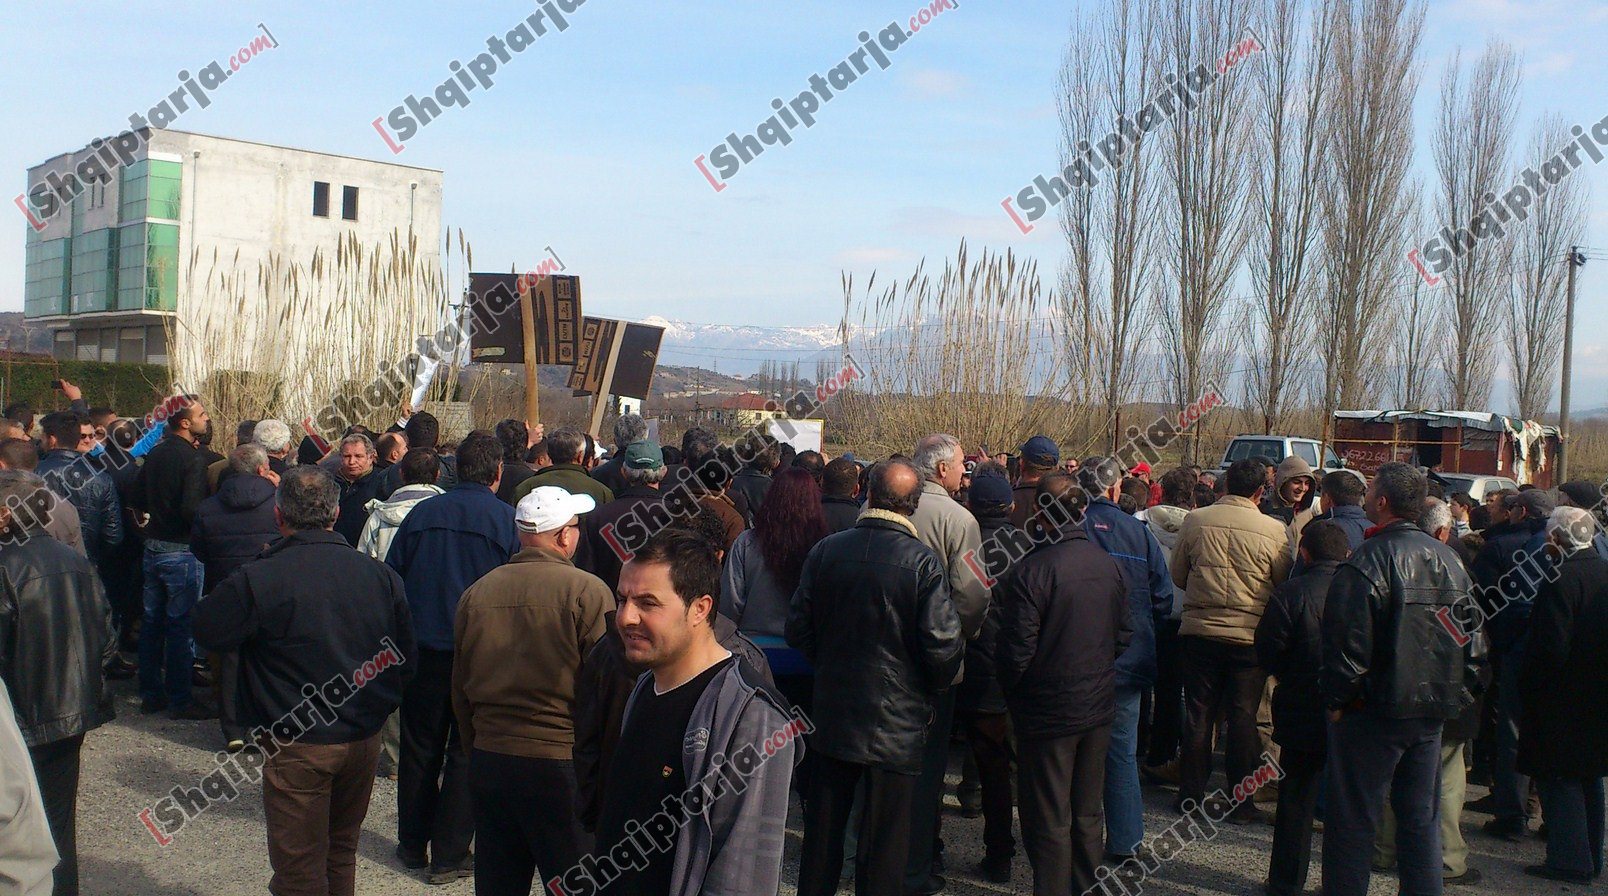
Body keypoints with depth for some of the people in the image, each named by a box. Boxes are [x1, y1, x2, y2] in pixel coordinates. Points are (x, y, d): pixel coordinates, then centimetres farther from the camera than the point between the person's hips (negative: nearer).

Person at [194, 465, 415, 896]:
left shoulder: (255, 581, -17)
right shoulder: (380, 575, -3)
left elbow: (208, 631, -2)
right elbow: (405, 659, 3)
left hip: (298, 748, -4)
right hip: (365, 740, 5)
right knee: (342, 853, 23)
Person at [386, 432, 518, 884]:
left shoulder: (421, 513, 1)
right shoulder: (506, 520, -9)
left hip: (423, 649, 3)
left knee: (419, 746, 15)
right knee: (467, 752, 6)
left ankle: (412, 844, 26)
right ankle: (449, 854, 9)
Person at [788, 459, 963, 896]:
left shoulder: (825, 550, -5)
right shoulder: (922, 562, -16)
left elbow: (798, 627, 1)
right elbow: (942, 644, -17)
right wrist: (936, 686, 3)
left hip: (832, 710, 4)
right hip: (897, 720, -4)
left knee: (823, 823, 18)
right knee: (885, 832, 8)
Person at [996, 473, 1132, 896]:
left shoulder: (1031, 570, -21)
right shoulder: (1110, 564, -3)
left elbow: (1016, 651, -19)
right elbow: (1125, 635, 7)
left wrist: (1012, 695, -1)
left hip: (1049, 710, -6)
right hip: (1099, 705, 6)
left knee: (1049, 821, 6)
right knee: (1087, 814, 19)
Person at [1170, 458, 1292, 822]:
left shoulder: (1195, 521, -4)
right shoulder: (1273, 529, -9)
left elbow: (1178, 576, 6)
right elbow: (1284, 584, 2)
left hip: (1199, 630, 2)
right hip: (1250, 635, -1)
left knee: (1198, 714, 12)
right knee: (1243, 717, 7)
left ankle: (1191, 794, 19)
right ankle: (1241, 803, 13)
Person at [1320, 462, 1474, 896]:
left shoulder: (1368, 560, -17)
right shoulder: (1447, 558, 6)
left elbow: (1348, 641, -19)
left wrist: (1336, 699, -7)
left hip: (1375, 710, -7)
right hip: (1432, 710, 7)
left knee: (1353, 819, 2)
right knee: (1420, 816, 16)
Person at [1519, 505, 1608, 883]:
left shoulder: (1562, 579, -20)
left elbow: (1550, 645, -22)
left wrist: (1530, 685, -11)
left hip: (1563, 696, -8)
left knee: (1559, 778, 1)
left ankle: (1570, 860, 5)